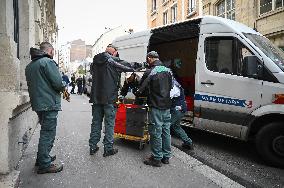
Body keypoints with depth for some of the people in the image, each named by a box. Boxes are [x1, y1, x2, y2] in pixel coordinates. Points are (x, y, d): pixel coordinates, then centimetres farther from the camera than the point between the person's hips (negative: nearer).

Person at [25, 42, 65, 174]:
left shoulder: (30, 65, 15)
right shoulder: (48, 62, -13)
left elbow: (35, 84, 18)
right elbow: (58, 83, -20)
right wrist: (63, 86, 2)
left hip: (37, 103, 9)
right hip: (49, 104, -9)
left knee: (46, 132, 22)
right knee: (48, 133, -2)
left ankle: (42, 158, 33)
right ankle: (44, 165, 6)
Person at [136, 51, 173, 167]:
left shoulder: (149, 72, -12)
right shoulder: (168, 70, 9)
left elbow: (142, 88, -6)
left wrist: (137, 93, 13)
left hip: (156, 106, -7)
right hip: (167, 106, 7)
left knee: (156, 132, 1)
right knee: (166, 131, 14)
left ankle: (157, 158, 11)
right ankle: (166, 156, 25)